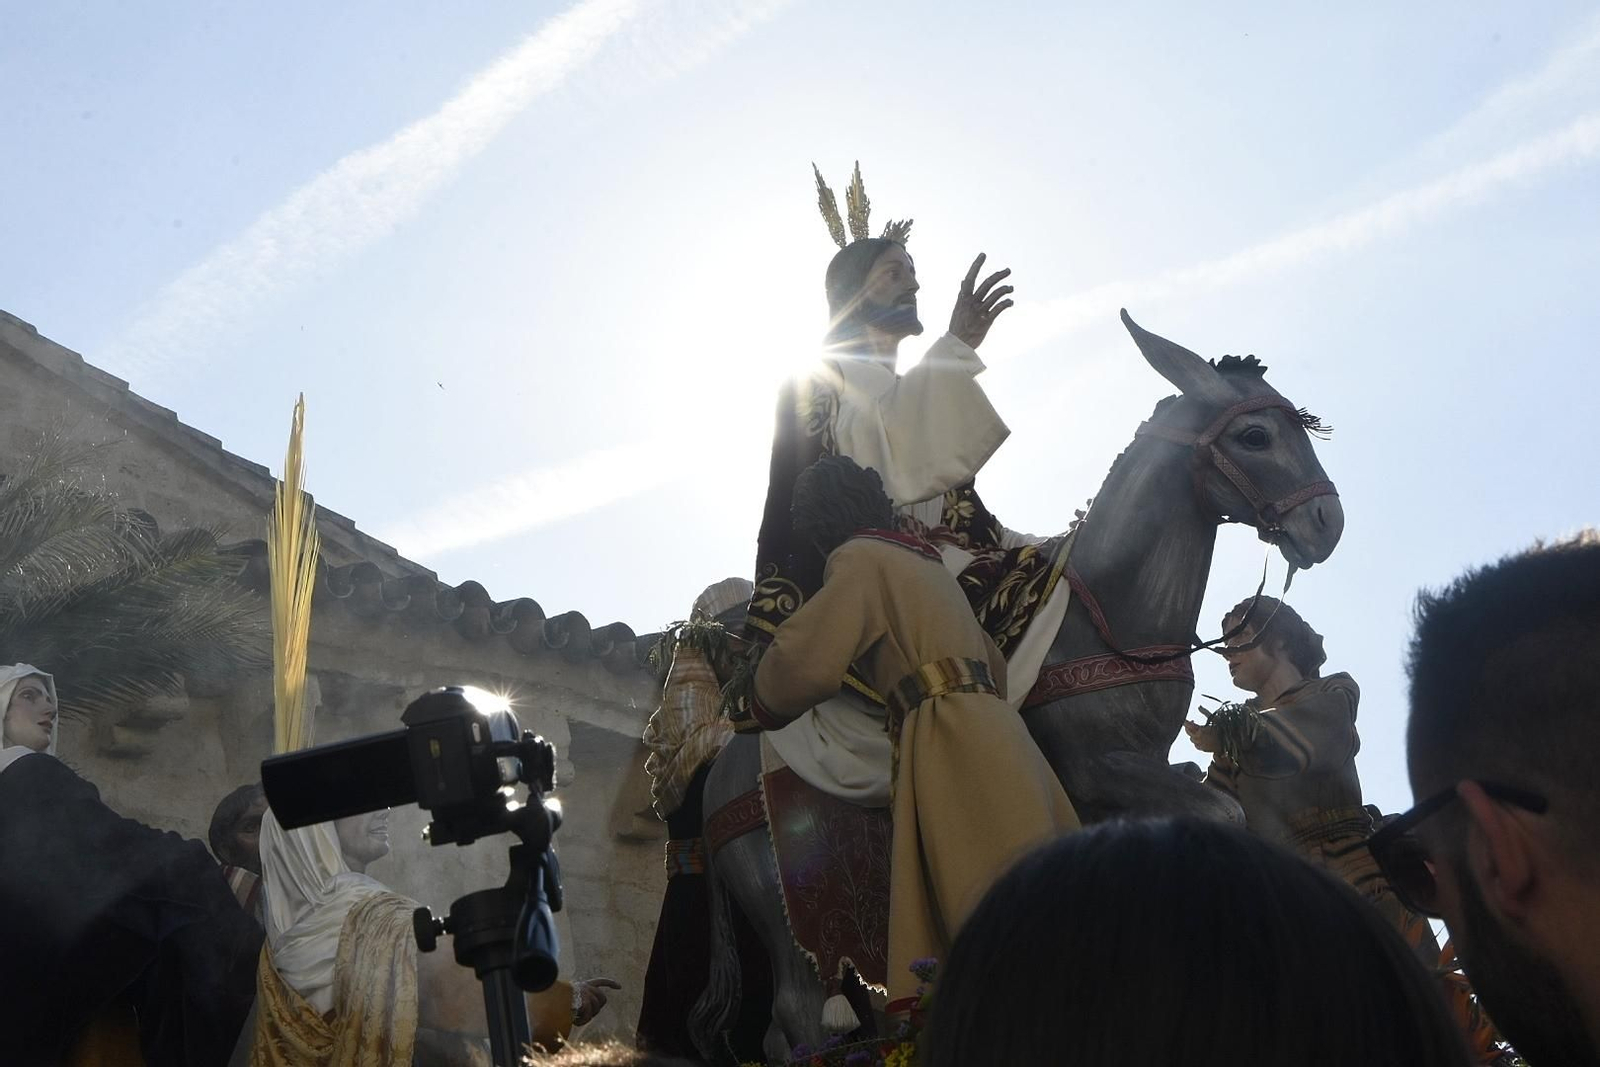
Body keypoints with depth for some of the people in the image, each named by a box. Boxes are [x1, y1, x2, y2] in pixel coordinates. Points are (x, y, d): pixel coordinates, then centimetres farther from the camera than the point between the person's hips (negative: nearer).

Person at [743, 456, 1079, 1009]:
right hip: (991, 731, 9)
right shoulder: (928, 563, 27)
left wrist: (763, 708, 9)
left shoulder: (857, 559, 1)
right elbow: (994, 662, 34)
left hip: (952, 749, -9)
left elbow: (807, 665, -10)